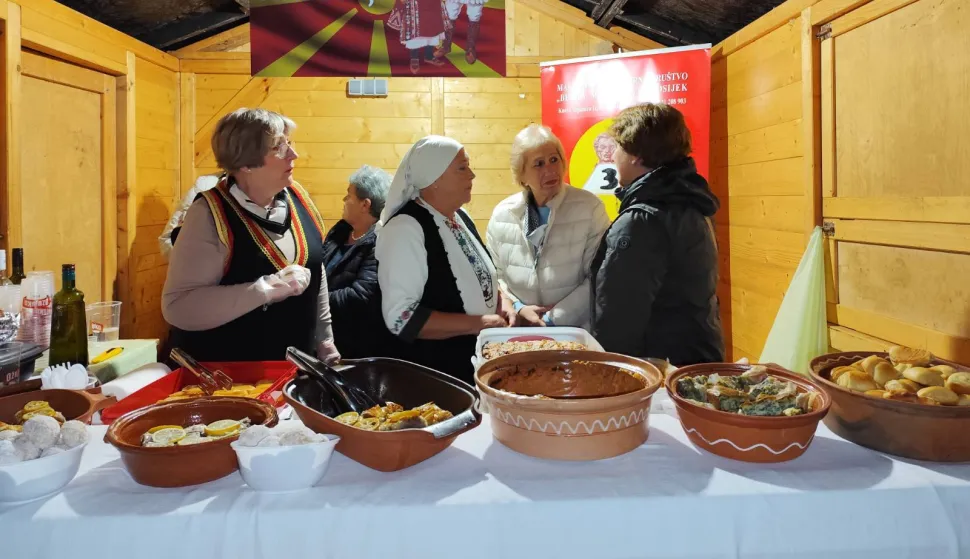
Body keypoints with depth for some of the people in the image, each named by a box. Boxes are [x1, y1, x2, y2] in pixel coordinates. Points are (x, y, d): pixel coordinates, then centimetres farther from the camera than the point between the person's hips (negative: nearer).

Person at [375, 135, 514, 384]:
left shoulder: (460, 217, 6)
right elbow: (401, 317, -25)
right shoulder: (406, 228, -20)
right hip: (433, 374, -8)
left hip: (478, 360, 8)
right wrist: (478, 324, -23)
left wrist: (502, 304, -1)